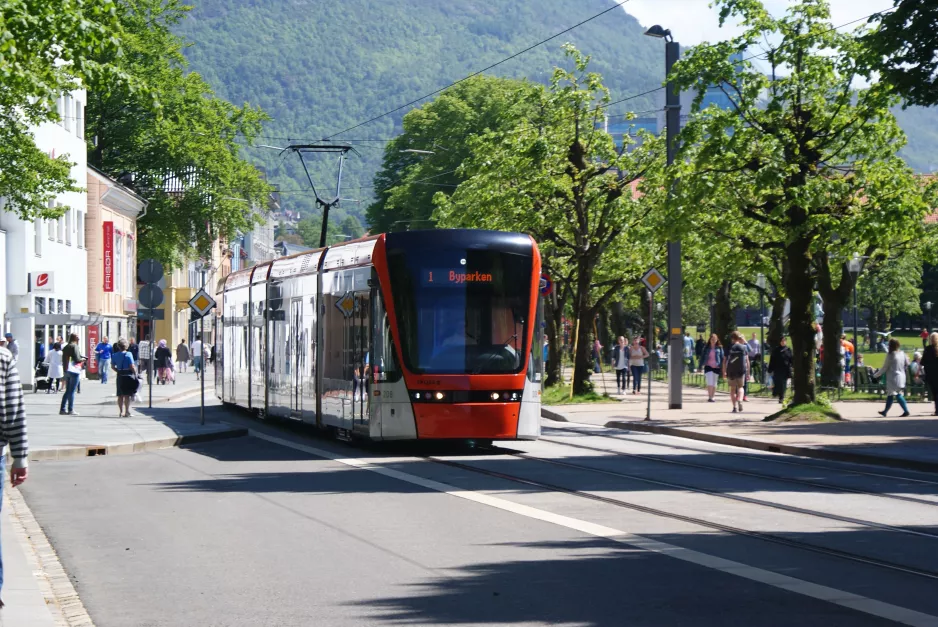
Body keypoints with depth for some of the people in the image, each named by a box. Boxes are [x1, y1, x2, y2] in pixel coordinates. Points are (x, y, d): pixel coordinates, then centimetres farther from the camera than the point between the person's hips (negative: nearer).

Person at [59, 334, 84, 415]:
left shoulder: (65, 347, 14)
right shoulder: (75, 346, -10)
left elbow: (63, 360, 15)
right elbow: (77, 359, -16)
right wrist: (82, 359, 6)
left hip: (66, 371, 7)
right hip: (74, 371, -7)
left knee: (67, 391, 14)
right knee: (72, 391, -4)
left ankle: (62, 409, 11)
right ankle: (70, 410, -3)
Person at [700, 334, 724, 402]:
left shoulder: (719, 348, 2)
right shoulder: (706, 348, 4)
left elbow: (722, 358, 4)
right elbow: (702, 357, 7)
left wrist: (722, 368, -2)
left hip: (716, 367, 1)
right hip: (708, 366, -1)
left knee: (714, 383, 9)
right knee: (710, 382, -13)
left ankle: (712, 397, 19)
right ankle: (709, 397, -13)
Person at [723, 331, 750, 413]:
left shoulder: (729, 348, 1)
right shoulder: (743, 347, 3)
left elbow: (725, 361, -2)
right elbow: (747, 361, 3)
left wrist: (724, 372, 7)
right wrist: (748, 372, 8)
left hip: (731, 371, -1)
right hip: (741, 370, 1)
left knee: (732, 388, 9)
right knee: (740, 387, 14)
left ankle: (734, 406, 3)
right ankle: (740, 400, -15)